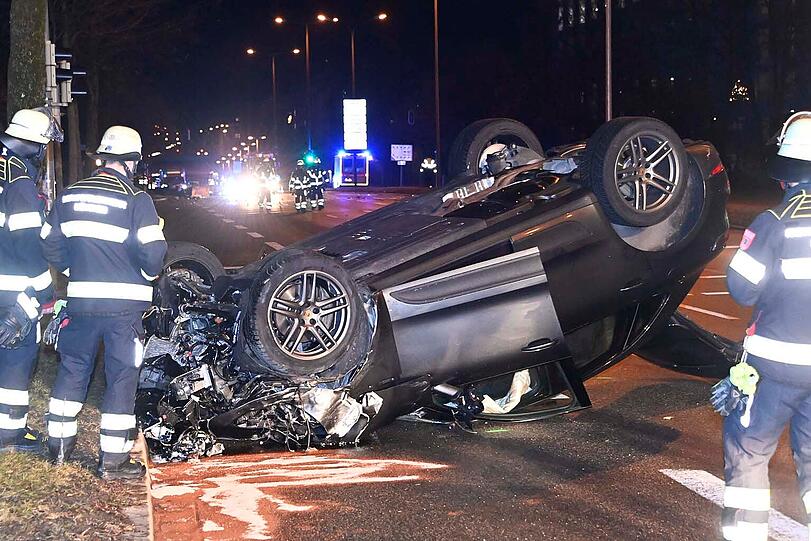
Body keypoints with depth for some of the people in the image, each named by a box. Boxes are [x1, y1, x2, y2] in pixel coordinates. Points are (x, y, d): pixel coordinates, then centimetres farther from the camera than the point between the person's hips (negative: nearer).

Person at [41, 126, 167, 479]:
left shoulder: (70, 195, 6)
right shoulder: (136, 199, -11)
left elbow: (51, 244, 10)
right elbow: (153, 252, -16)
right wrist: (146, 277, 4)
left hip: (80, 300, 5)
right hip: (124, 304, -5)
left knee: (73, 368, 19)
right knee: (122, 377, 3)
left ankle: (59, 445, 26)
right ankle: (112, 460, 6)